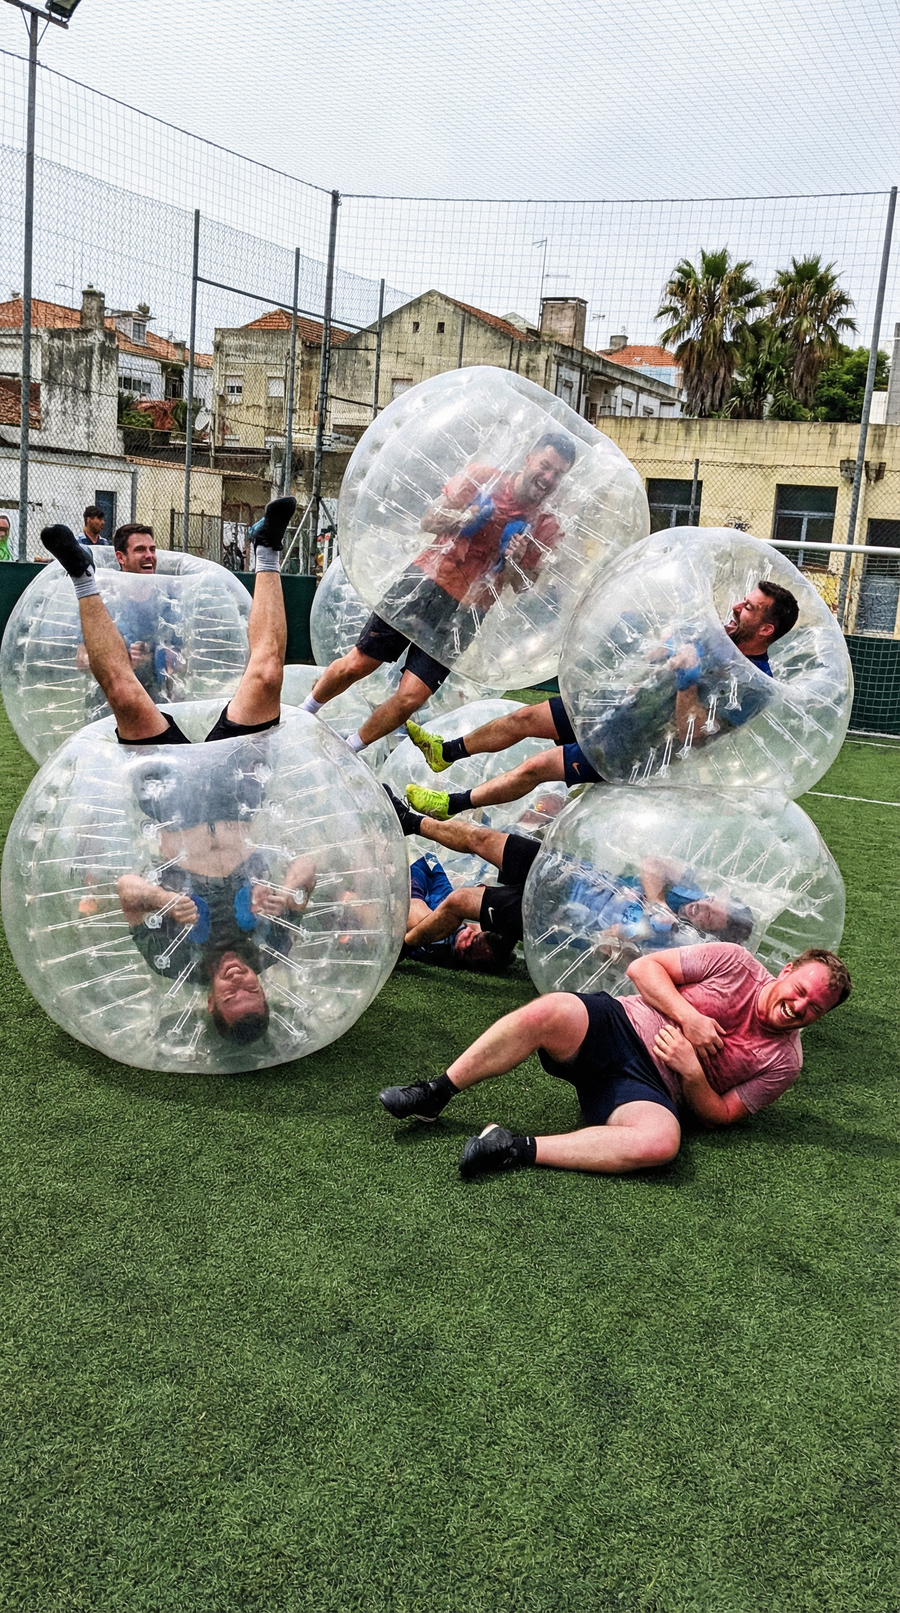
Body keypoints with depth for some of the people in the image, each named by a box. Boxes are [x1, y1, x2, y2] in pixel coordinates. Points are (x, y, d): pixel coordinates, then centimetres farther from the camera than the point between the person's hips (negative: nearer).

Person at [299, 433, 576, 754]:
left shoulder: (546, 530, 0)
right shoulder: (482, 477, 0)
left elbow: (519, 587, 5)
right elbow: (429, 521, 0)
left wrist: (514, 561, -17)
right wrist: (466, 516, -19)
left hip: (462, 615, 0)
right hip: (424, 583, 0)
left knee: (409, 699, -7)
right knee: (354, 665, 3)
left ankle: (349, 751, 18)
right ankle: (301, 714, 30)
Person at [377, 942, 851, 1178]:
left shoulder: (784, 1063, 7)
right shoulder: (735, 963, 5)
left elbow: (720, 1115, 4)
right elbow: (644, 967, 2)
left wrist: (690, 1070, -15)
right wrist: (688, 1016, -12)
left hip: (653, 1087, 0)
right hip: (623, 1026, 0)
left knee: (661, 1141, -38)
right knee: (550, 1012, -34)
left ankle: (518, 1150, -35)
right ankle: (435, 1094, -21)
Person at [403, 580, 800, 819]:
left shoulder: (754, 684, -23)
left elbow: (691, 736, -30)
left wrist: (689, 680, -36)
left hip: (642, 746, -8)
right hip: (625, 706, 8)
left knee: (536, 768, -11)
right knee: (525, 717, 6)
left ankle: (452, 804, 10)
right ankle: (445, 752, 26)